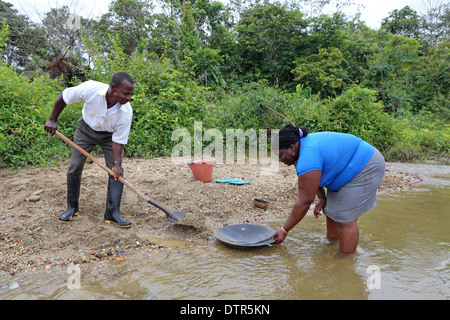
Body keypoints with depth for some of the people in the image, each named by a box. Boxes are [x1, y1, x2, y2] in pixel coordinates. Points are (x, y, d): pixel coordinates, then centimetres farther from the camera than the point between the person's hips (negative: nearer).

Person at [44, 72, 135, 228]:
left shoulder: (126, 112, -31)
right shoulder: (91, 89, -35)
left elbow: (118, 140, -21)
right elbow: (63, 97, -16)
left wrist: (117, 164, -30)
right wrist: (52, 120, -10)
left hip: (109, 135, 0)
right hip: (86, 129, 0)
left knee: (116, 171, -12)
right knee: (74, 168, 0)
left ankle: (113, 213, -4)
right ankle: (72, 208, 19)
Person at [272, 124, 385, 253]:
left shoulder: (308, 158, -33)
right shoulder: (301, 147, -3)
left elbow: (305, 202, -30)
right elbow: (314, 179, 9)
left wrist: (284, 230, -22)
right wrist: (322, 198, -8)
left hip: (365, 169, -10)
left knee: (345, 218, -9)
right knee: (331, 211, 11)